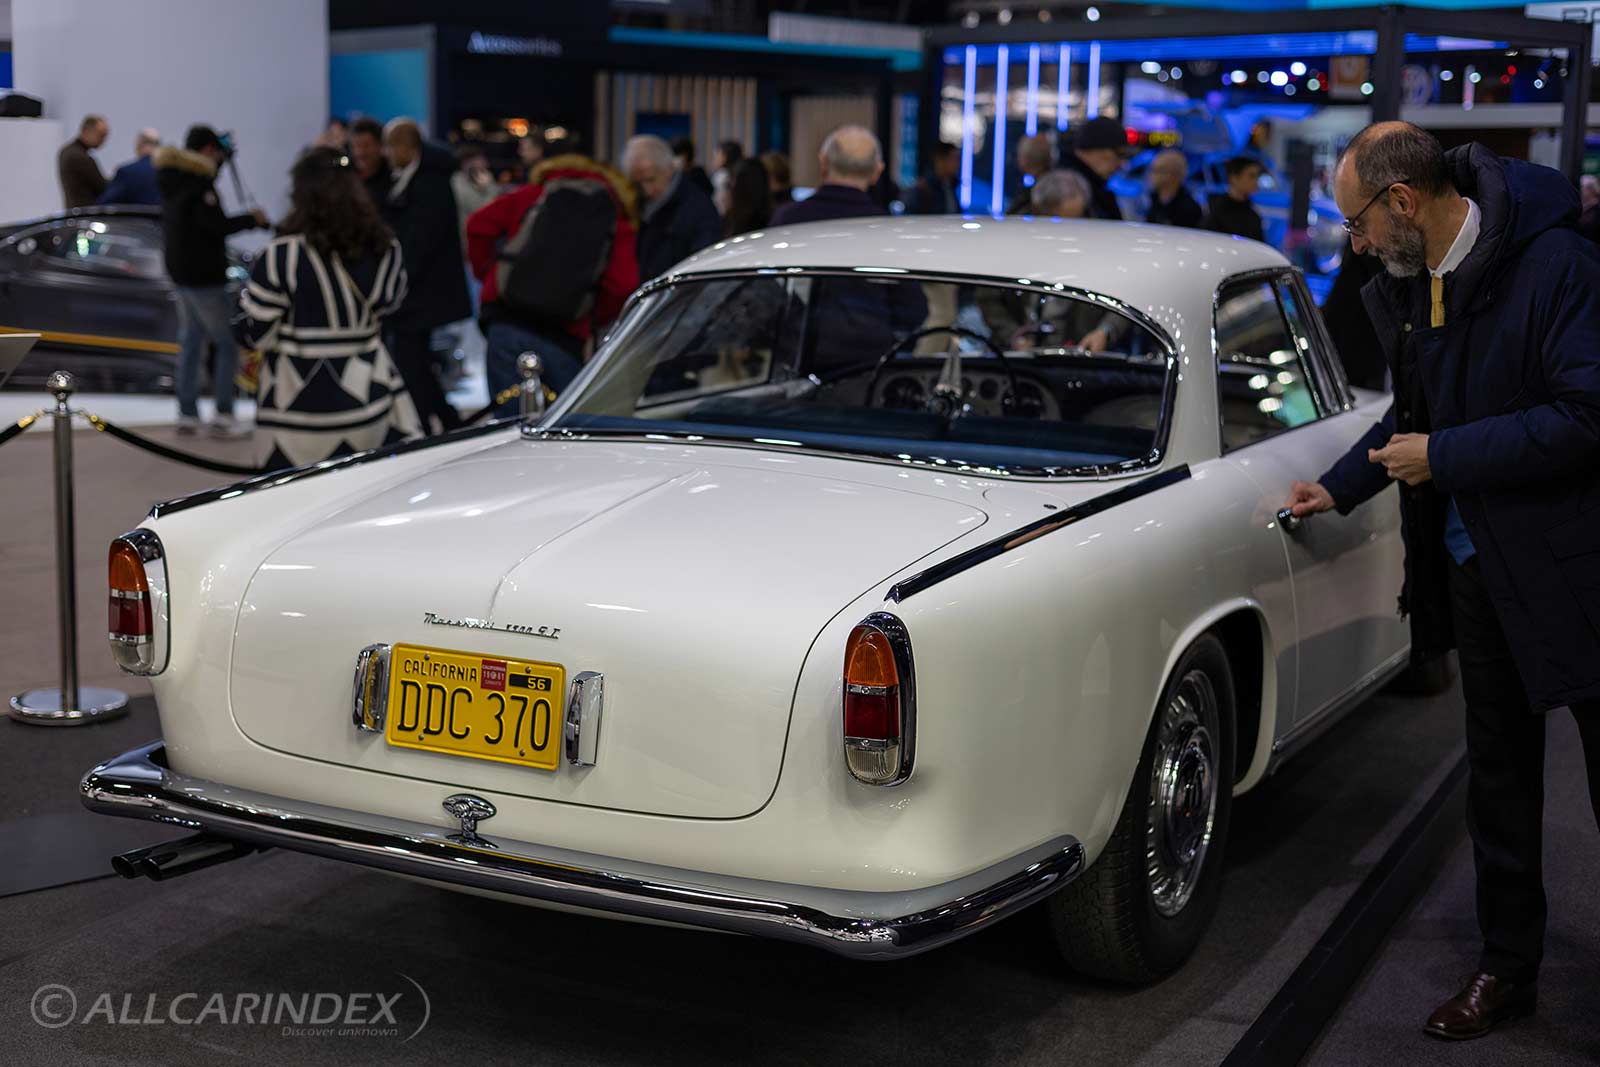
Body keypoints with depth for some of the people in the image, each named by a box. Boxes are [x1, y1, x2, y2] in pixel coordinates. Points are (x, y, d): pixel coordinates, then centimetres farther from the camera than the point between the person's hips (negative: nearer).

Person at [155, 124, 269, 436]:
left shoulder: (174, 182, 10)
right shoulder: (199, 184, -18)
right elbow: (216, 224, -24)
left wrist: (220, 162, 21)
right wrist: (252, 219, -10)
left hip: (181, 273, 10)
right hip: (204, 277, -10)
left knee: (190, 342, 14)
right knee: (228, 343, -3)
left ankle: (187, 414, 15)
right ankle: (223, 417, -4)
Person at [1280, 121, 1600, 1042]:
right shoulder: (1405, 283, 6)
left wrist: (1445, 457, -19)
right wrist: (1341, 488, 16)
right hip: (1476, 564, 8)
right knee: (1499, 775, 16)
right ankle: (1509, 967, 29)